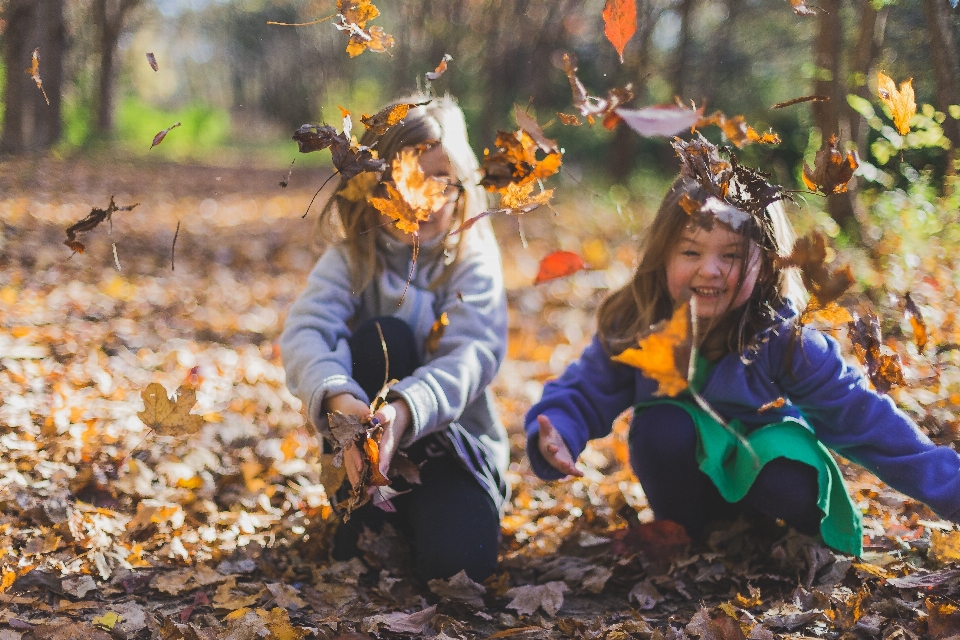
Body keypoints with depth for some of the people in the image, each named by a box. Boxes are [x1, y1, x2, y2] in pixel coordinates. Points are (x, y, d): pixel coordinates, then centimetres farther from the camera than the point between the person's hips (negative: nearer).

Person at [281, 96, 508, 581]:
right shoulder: (352, 255, -5)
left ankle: (412, 519, 6)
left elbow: (474, 353, -24)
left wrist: (405, 410, -45)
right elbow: (304, 332, -22)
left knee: (457, 560, -30)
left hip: (455, 436, -1)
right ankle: (365, 515, -17)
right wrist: (340, 401, -45)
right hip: (367, 434, 1)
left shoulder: (473, 258, -8)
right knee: (381, 336, -28)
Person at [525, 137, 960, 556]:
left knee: (793, 490, -34)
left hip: (764, 468, -1)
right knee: (661, 425, -30)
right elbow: (582, 394, -11)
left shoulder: (784, 340, -23)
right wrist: (556, 437, -35)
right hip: (685, 479, 2)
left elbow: (863, 417, -22)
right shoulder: (632, 329, -19)